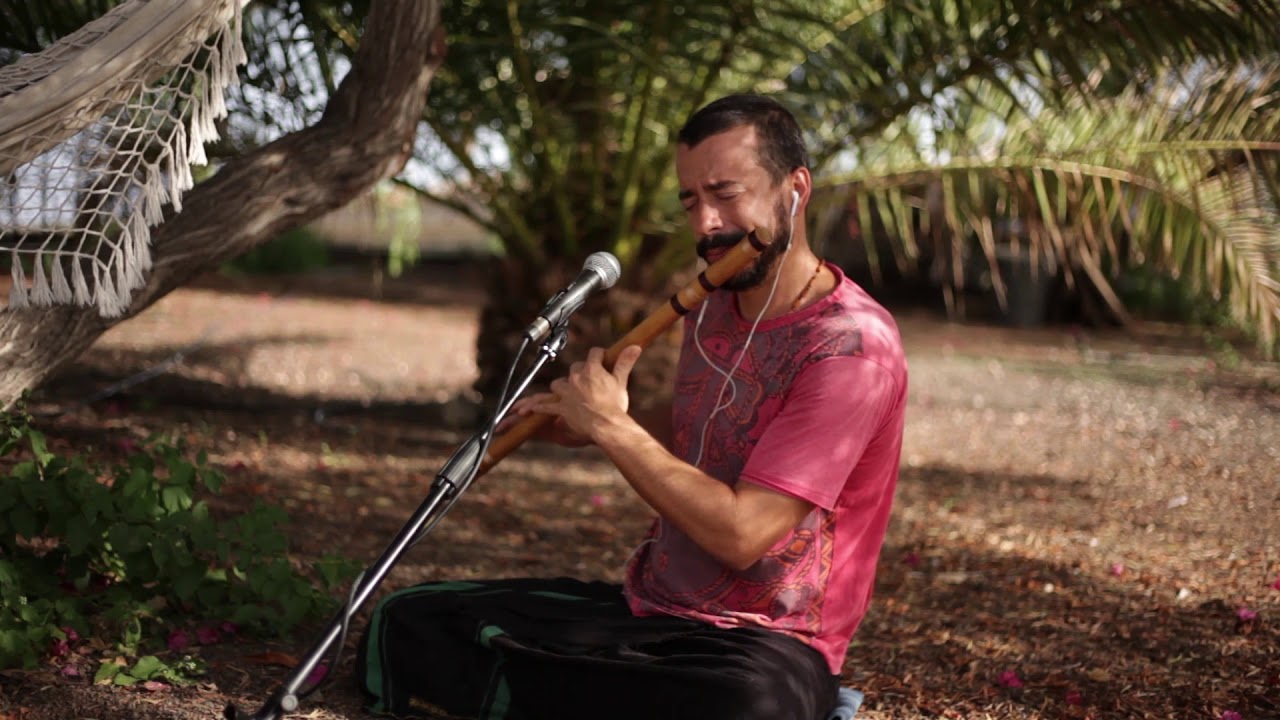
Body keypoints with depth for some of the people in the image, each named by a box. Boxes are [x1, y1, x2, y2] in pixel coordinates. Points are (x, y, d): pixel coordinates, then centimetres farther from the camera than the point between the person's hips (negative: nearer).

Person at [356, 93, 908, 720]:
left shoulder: (852, 345, -17)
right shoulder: (711, 309, 8)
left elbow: (741, 534, -22)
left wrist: (613, 427, -13)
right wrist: (586, 425, 7)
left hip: (761, 642, -7)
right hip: (644, 605, 7)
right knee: (404, 626, -4)